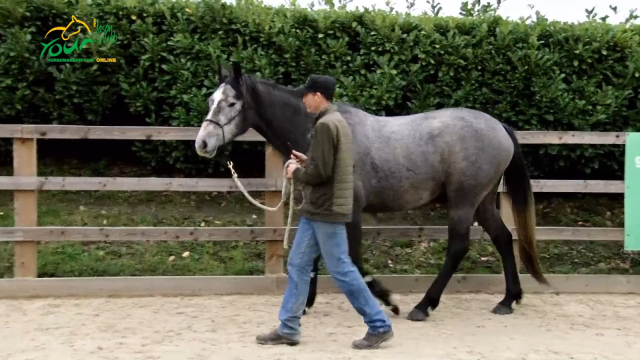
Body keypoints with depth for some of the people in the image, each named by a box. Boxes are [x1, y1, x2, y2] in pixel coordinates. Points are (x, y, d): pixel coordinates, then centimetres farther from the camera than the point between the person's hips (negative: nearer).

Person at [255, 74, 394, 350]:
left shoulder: (325, 124, -17)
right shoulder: (337, 121, 14)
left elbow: (321, 172, -23)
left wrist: (296, 173, -5)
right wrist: (307, 162, 13)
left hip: (326, 210, -10)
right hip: (317, 209, 10)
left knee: (340, 270, -3)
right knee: (298, 265, 12)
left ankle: (379, 325, 8)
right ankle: (288, 329, 19)